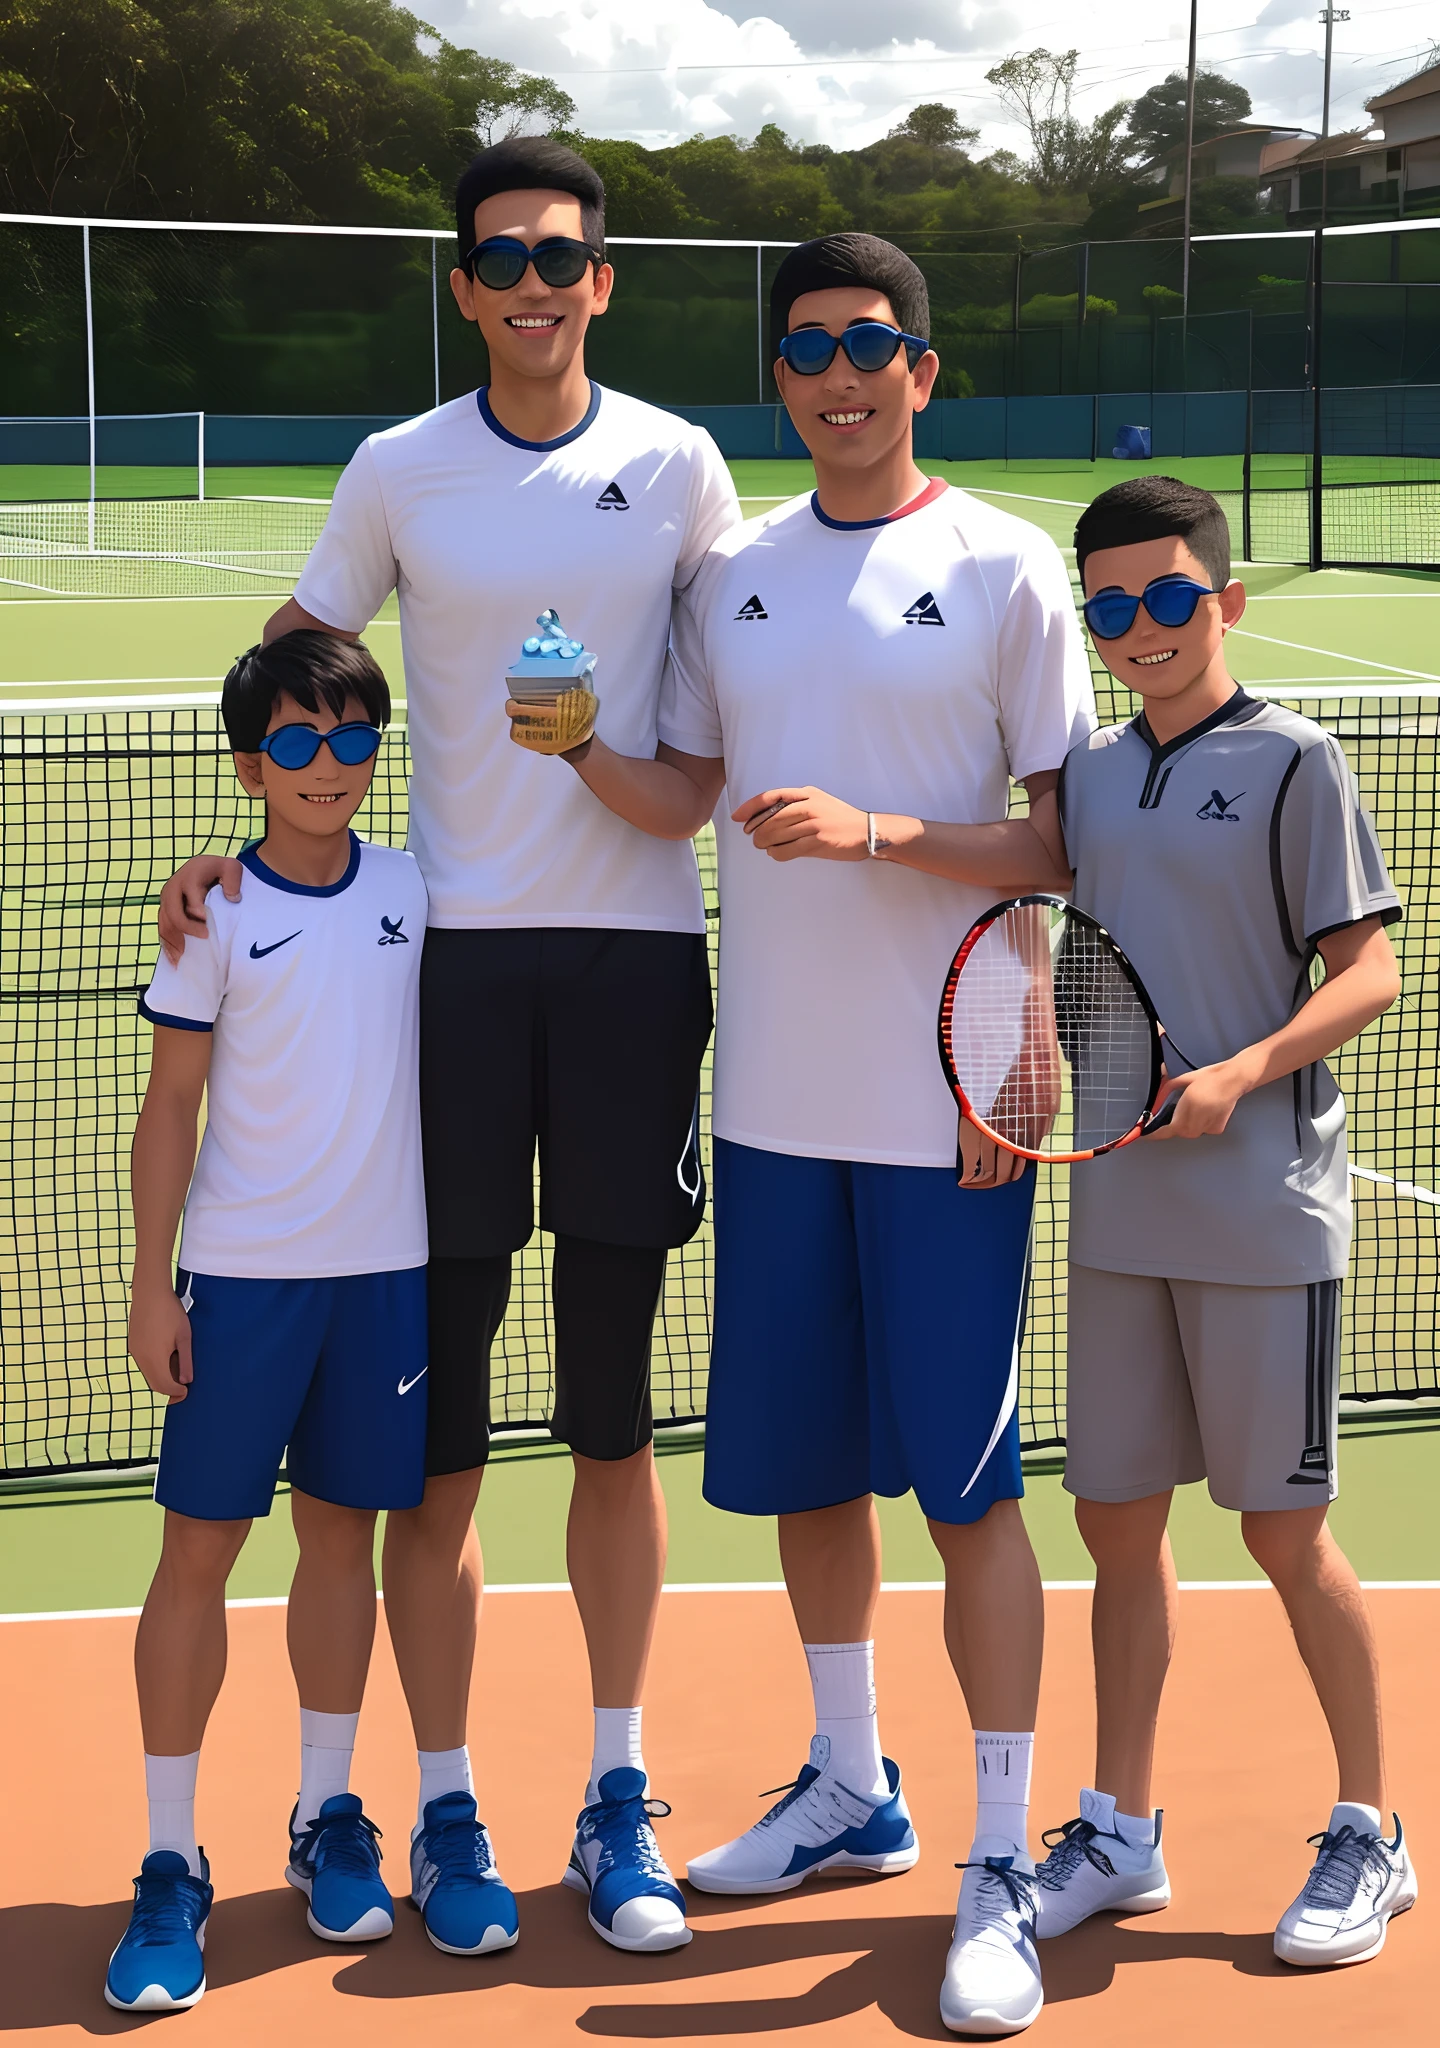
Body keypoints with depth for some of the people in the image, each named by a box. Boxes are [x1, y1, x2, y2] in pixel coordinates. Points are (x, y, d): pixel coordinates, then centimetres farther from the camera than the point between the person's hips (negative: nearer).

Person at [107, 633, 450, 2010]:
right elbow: (170, 1106, -3)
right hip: (243, 1273, -3)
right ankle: (170, 1863, 6)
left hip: (386, 1269, 3)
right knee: (198, 1549, -1)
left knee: (342, 1535, 11)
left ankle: (326, 1820, 24)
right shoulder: (220, 915, -4)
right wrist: (151, 1285, -5)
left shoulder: (413, 892, 4)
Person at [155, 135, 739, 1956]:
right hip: (450, 950, 0)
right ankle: (445, 1806, 13)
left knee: (611, 1418, 7)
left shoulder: (678, 467, 4)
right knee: (437, 1429, 1)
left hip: (638, 949, 0)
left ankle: (615, 1801, 18)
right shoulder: (398, 474, 3)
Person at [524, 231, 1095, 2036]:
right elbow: (684, 795, 10)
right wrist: (581, 746, -9)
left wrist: (875, 831, -18)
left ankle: (1001, 1865, 6)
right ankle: (850, 1789, 31)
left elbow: (1064, 841, -5)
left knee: (967, 1482, -3)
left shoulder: (1003, 567, -4)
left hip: (950, 1106, -5)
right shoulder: (732, 575, 11)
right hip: (774, 1094, 5)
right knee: (801, 1462, 13)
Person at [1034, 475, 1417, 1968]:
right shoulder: (1085, 776, 10)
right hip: (1119, 1210, 5)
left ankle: (1368, 1837, 17)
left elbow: (1368, 973, -8)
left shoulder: (1291, 762, -5)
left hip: (1264, 1207, -5)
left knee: (1284, 1528, 2)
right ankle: (1119, 1834, 22)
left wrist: (1244, 1073, -21)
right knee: (1118, 1516, 9)